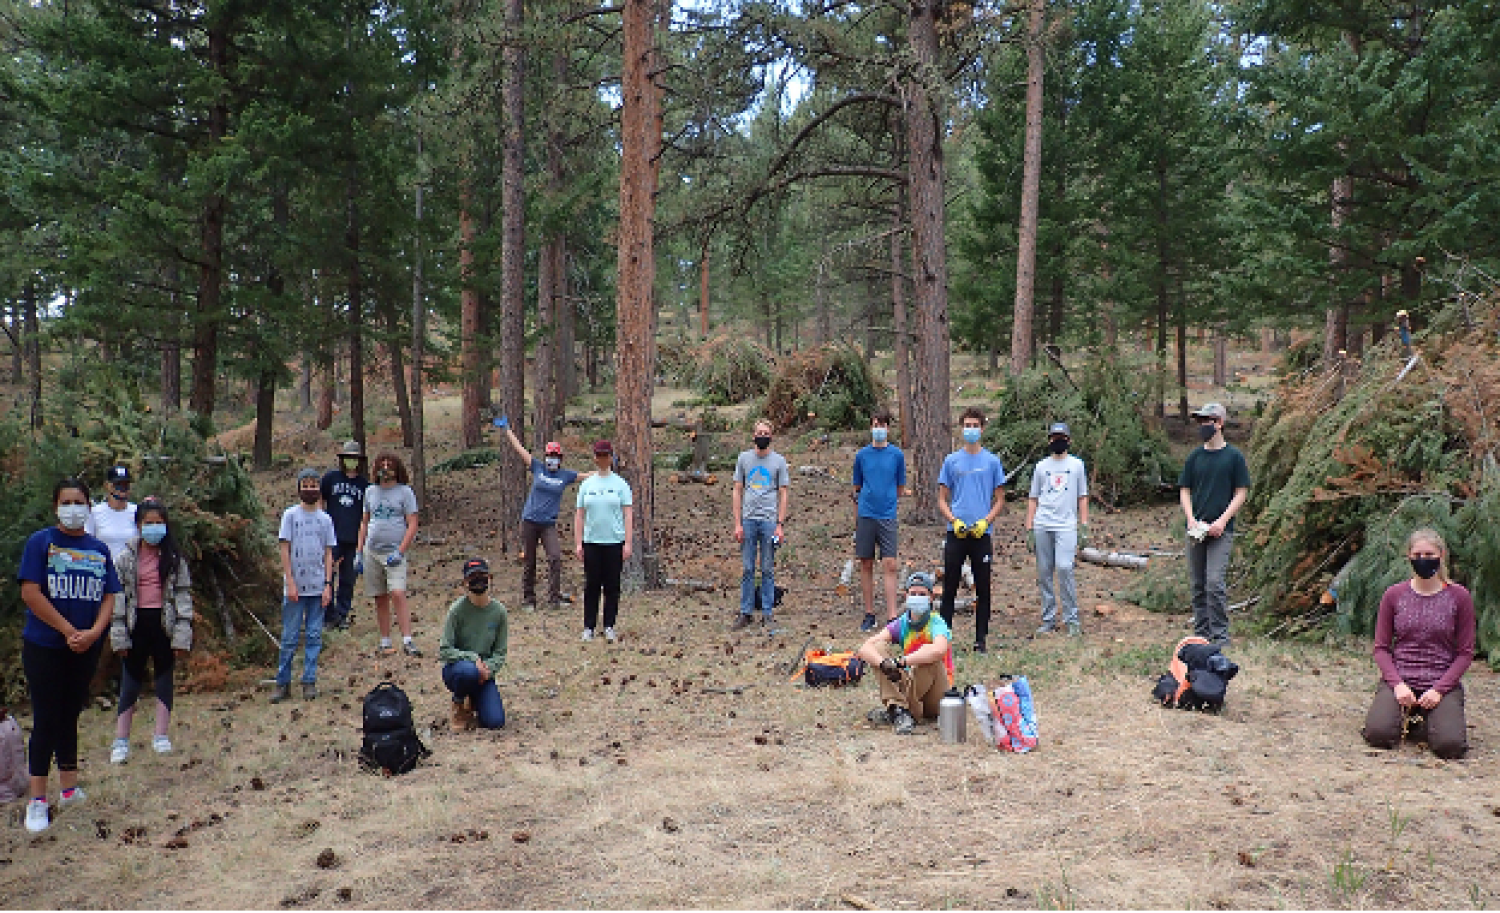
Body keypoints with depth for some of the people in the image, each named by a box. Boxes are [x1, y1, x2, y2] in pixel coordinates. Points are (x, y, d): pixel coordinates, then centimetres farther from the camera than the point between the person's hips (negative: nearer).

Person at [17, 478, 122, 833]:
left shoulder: (99, 549, 8)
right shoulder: (41, 542, -5)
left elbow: (109, 596, 5)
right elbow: (30, 593, -12)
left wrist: (93, 632, -12)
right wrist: (69, 631, -14)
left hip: (87, 649, 4)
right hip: (45, 647, -4)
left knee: (69, 717, 13)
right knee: (46, 720, -3)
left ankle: (69, 788, 22)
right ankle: (37, 800, 3)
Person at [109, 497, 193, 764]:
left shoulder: (175, 558, 2)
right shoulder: (127, 557, 2)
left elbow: (183, 594, 0)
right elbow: (118, 594, 1)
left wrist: (182, 634, -6)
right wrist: (119, 635, -4)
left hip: (164, 623, 0)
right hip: (137, 624, 0)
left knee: (164, 677, 8)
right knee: (130, 680, 4)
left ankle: (161, 735, 19)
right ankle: (121, 740, 10)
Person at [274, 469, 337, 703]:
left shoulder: (325, 519, 8)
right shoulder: (290, 515, 1)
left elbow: (328, 553, 8)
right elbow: (285, 550, -1)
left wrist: (328, 585, 0)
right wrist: (290, 582, -8)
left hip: (318, 587, 2)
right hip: (295, 587, -2)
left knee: (315, 636, 4)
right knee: (289, 637, 1)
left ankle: (309, 682, 11)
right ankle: (283, 683, 9)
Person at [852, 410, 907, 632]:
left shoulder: (897, 454, 4)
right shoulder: (862, 455, 7)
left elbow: (900, 488, 13)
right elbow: (857, 489, 13)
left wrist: (886, 500, 9)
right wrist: (856, 519, 11)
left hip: (887, 516, -2)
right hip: (865, 516, 2)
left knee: (889, 565, -8)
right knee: (866, 565, 6)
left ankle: (892, 617, -8)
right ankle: (869, 614, 15)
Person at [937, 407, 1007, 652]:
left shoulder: (992, 462, 7)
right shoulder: (951, 461, 8)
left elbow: (1000, 500, 8)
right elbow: (942, 499, 8)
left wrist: (985, 521, -9)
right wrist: (954, 521, -9)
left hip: (982, 534, 0)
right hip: (955, 533, 0)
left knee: (983, 590, 4)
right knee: (950, 587, 2)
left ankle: (981, 639, 12)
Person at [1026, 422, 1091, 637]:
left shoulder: (1077, 465, 11)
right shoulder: (1041, 466, 14)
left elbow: (1082, 497, 12)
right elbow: (1033, 498, 14)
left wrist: (1084, 527, 3)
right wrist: (1029, 529, 6)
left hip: (1066, 525, -2)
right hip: (1042, 526, 2)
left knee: (1064, 568, -17)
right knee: (1044, 572, 2)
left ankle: (1072, 619, -9)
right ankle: (1048, 619, 10)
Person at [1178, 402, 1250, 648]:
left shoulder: (1234, 456, 0)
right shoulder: (1195, 457, 11)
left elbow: (1241, 492, -1)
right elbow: (1184, 490, 12)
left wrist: (1222, 521, -11)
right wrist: (1191, 520, -4)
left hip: (1221, 530, -4)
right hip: (1195, 531, 4)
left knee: (1215, 583, -12)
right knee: (1198, 585, 9)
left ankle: (1220, 636, -4)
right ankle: (1201, 634, 18)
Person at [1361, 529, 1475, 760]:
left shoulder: (1459, 597, 0)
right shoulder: (1394, 596, 3)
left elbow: (1465, 653, 1)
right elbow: (1381, 648, 5)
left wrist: (1439, 689, -11)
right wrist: (1397, 684, -12)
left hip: (1442, 682, -1)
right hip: (1399, 680, 1)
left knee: (1450, 745, -24)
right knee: (1377, 735, -23)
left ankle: (1433, 719, 12)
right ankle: (1406, 716, 12)